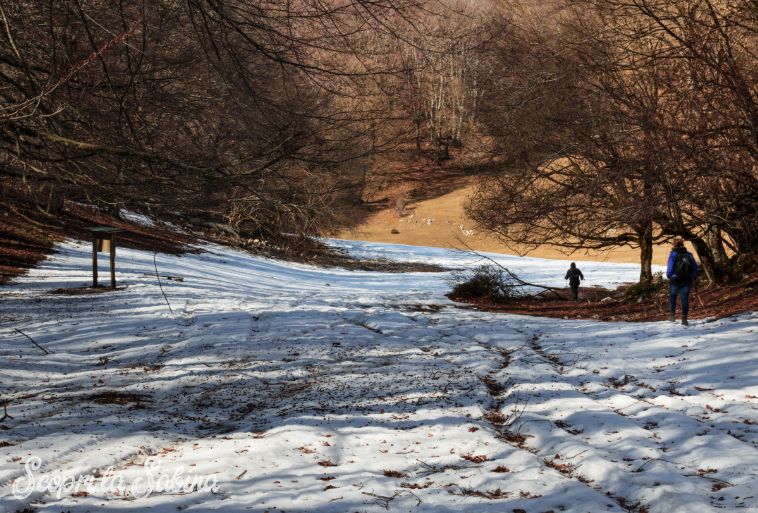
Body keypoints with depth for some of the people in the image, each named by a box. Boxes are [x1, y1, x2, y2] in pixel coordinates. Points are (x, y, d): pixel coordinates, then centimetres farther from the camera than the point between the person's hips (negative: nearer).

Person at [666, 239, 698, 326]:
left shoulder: (673, 254, -10)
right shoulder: (689, 254, 2)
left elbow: (670, 268, -12)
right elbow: (695, 267, 4)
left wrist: (669, 276, 7)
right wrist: (692, 277, 14)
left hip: (675, 280, -2)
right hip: (687, 281, 2)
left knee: (672, 297, 19)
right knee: (685, 299, 4)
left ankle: (672, 314, 16)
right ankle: (684, 319, 0)